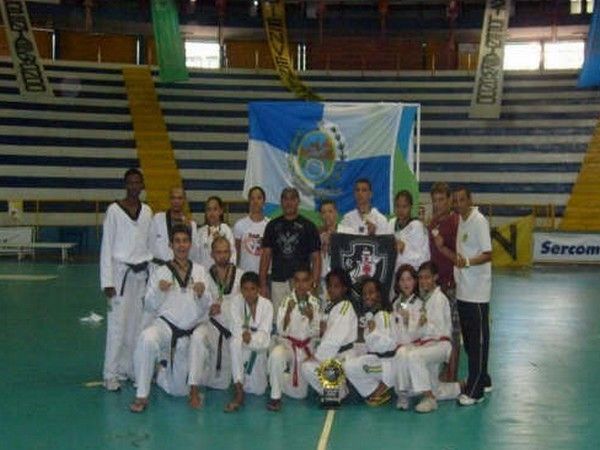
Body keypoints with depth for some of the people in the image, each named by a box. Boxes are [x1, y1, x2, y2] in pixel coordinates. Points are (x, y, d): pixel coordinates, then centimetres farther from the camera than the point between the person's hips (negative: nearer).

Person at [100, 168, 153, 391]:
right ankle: (112, 374, 4)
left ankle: (132, 369, 18)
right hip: (121, 271, -4)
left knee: (138, 323, 6)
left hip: (142, 273, 4)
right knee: (117, 324, -5)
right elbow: (106, 247, -5)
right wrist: (107, 281, -9)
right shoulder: (114, 210, -5)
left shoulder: (147, 211, 8)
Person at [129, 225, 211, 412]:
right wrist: (158, 291, -19)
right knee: (147, 338, -40)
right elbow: (150, 306, -1)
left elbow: (206, 308, 4)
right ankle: (141, 396, -26)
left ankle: (163, 370, 42)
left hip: (188, 333, 2)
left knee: (180, 389, 6)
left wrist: (202, 294, -17)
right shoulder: (160, 272, 2)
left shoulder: (200, 271, 6)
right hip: (165, 325, -2)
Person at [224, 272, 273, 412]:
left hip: (260, 347, 0)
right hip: (241, 345, 1)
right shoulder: (236, 302, -9)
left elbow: (264, 333, -18)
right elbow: (236, 328, -14)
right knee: (235, 342, -38)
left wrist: (252, 337, -39)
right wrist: (244, 334, -36)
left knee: (258, 390, -12)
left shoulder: (266, 304, -12)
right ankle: (238, 392, -34)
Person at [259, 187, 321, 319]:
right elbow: (266, 255, 9)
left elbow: (316, 257, 1)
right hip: (278, 282, 2)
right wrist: (263, 284, 1)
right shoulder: (273, 225, 10)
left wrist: (314, 285, -9)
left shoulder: (308, 226, 3)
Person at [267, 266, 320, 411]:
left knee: (299, 392, 0)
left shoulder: (315, 303, -5)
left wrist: (311, 317, -27)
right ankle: (275, 396, -21)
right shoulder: (287, 301, -10)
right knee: (276, 355, -39)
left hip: (306, 347, 2)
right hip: (287, 343, -2)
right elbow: (282, 331, -16)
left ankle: (276, 379, 31)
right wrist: (288, 312, -32)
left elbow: (315, 333, -8)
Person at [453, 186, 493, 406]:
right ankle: (482, 381, 27)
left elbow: (488, 254, -19)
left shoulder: (479, 221, -12)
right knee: (468, 338, 14)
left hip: (477, 292, -9)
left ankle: (475, 390, -2)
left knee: (478, 340, -4)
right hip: (462, 289, 9)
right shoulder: (460, 221, 13)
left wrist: (467, 262, -32)